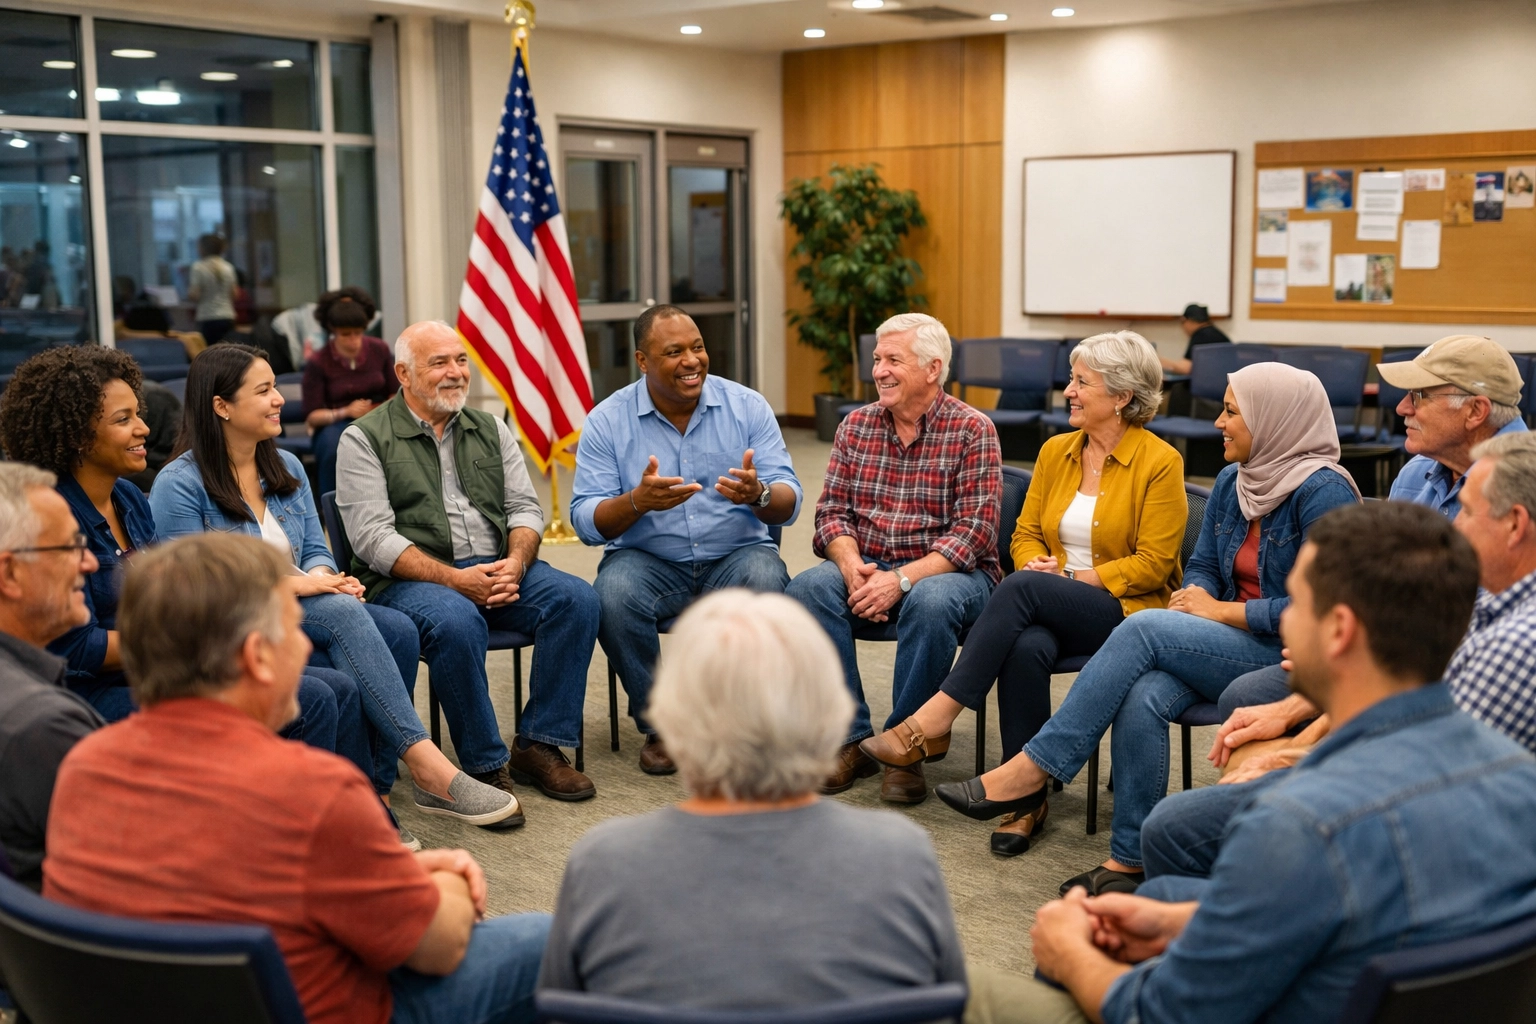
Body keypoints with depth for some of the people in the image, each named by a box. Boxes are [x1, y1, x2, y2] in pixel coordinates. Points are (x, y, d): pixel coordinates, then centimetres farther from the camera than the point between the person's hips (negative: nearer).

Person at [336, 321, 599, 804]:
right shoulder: (364, 439, 1)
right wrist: (452, 579, -20)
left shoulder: (491, 429, 17)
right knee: (457, 622, -37)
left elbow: (524, 507, 11)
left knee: (576, 598, -20)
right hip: (409, 579, -5)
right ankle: (486, 766, -22)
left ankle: (538, 744, -13)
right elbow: (373, 537, -10)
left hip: (495, 568, 5)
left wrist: (514, 564, -12)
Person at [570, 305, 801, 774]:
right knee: (613, 595, -32)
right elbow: (586, 521, -8)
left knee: (765, 582, -32)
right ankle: (658, 726, -7)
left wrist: (759, 493, -29)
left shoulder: (748, 407, 0)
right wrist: (637, 501, -29)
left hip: (737, 554, 0)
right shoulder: (607, 421, -2)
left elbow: (788, 505, -4)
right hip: (648, 560, 0)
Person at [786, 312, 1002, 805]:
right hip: (866, 566, 4)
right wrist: (852, 566, -16)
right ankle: (851, 740, -18)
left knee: (930, 601, -38)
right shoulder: (856, 425, 9)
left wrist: (902, 579, -24)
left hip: (946, 569, -4)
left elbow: (974, 530, -14)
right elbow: (832, 510, 6)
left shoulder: (972, 430, -6)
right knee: (807, 588, -26)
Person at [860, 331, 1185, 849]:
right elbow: (1026, 534, 14)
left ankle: (932, 723, -30)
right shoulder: (1056, 451, 12)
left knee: (1022, 588, -34)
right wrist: (1038, 564, -9)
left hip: (1126, 610, -4)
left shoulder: (1160, 462, -5)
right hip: (1050, 609, 4)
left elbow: (1152, 563, -9)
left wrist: (1072, 578, -16)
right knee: (1027, 646, -34)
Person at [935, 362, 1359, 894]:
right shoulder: (1232, 482, 11)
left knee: (1144, 628, -27)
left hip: (1290, 659, -6)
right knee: (1143, 697, -27)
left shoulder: (1323, 491, -13)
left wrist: (1221, 611, -14)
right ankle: (1128, 860, -20)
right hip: (1232, 647, 6)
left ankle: (1030, 771, -23)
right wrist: (1193, 601, -6)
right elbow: (1202, 567, 18)